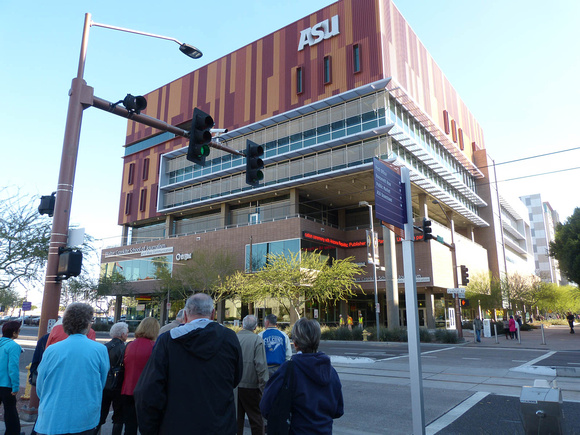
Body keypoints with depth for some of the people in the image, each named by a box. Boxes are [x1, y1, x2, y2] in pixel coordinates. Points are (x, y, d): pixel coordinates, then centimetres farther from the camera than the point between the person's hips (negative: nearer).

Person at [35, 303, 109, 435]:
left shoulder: (51, 350, -7)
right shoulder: (100, 350, -9)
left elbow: (40, 388, 6)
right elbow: (101, 385, 3)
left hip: (50, 421, 1)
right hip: (85, 422, -1)